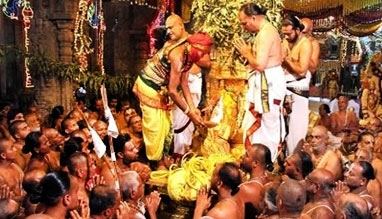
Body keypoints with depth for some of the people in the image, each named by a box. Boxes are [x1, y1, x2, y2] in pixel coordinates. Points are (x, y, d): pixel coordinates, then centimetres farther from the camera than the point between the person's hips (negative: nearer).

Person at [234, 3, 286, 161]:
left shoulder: (265, 33, -18)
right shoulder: (266, 30, 16)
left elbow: (260, 64, -24)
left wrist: (246, 53, -10)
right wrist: (249, 53, 9)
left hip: (268, 83, -11)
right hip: (265, 83, 11)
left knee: (266, 126, -2)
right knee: (256, 124, 17)